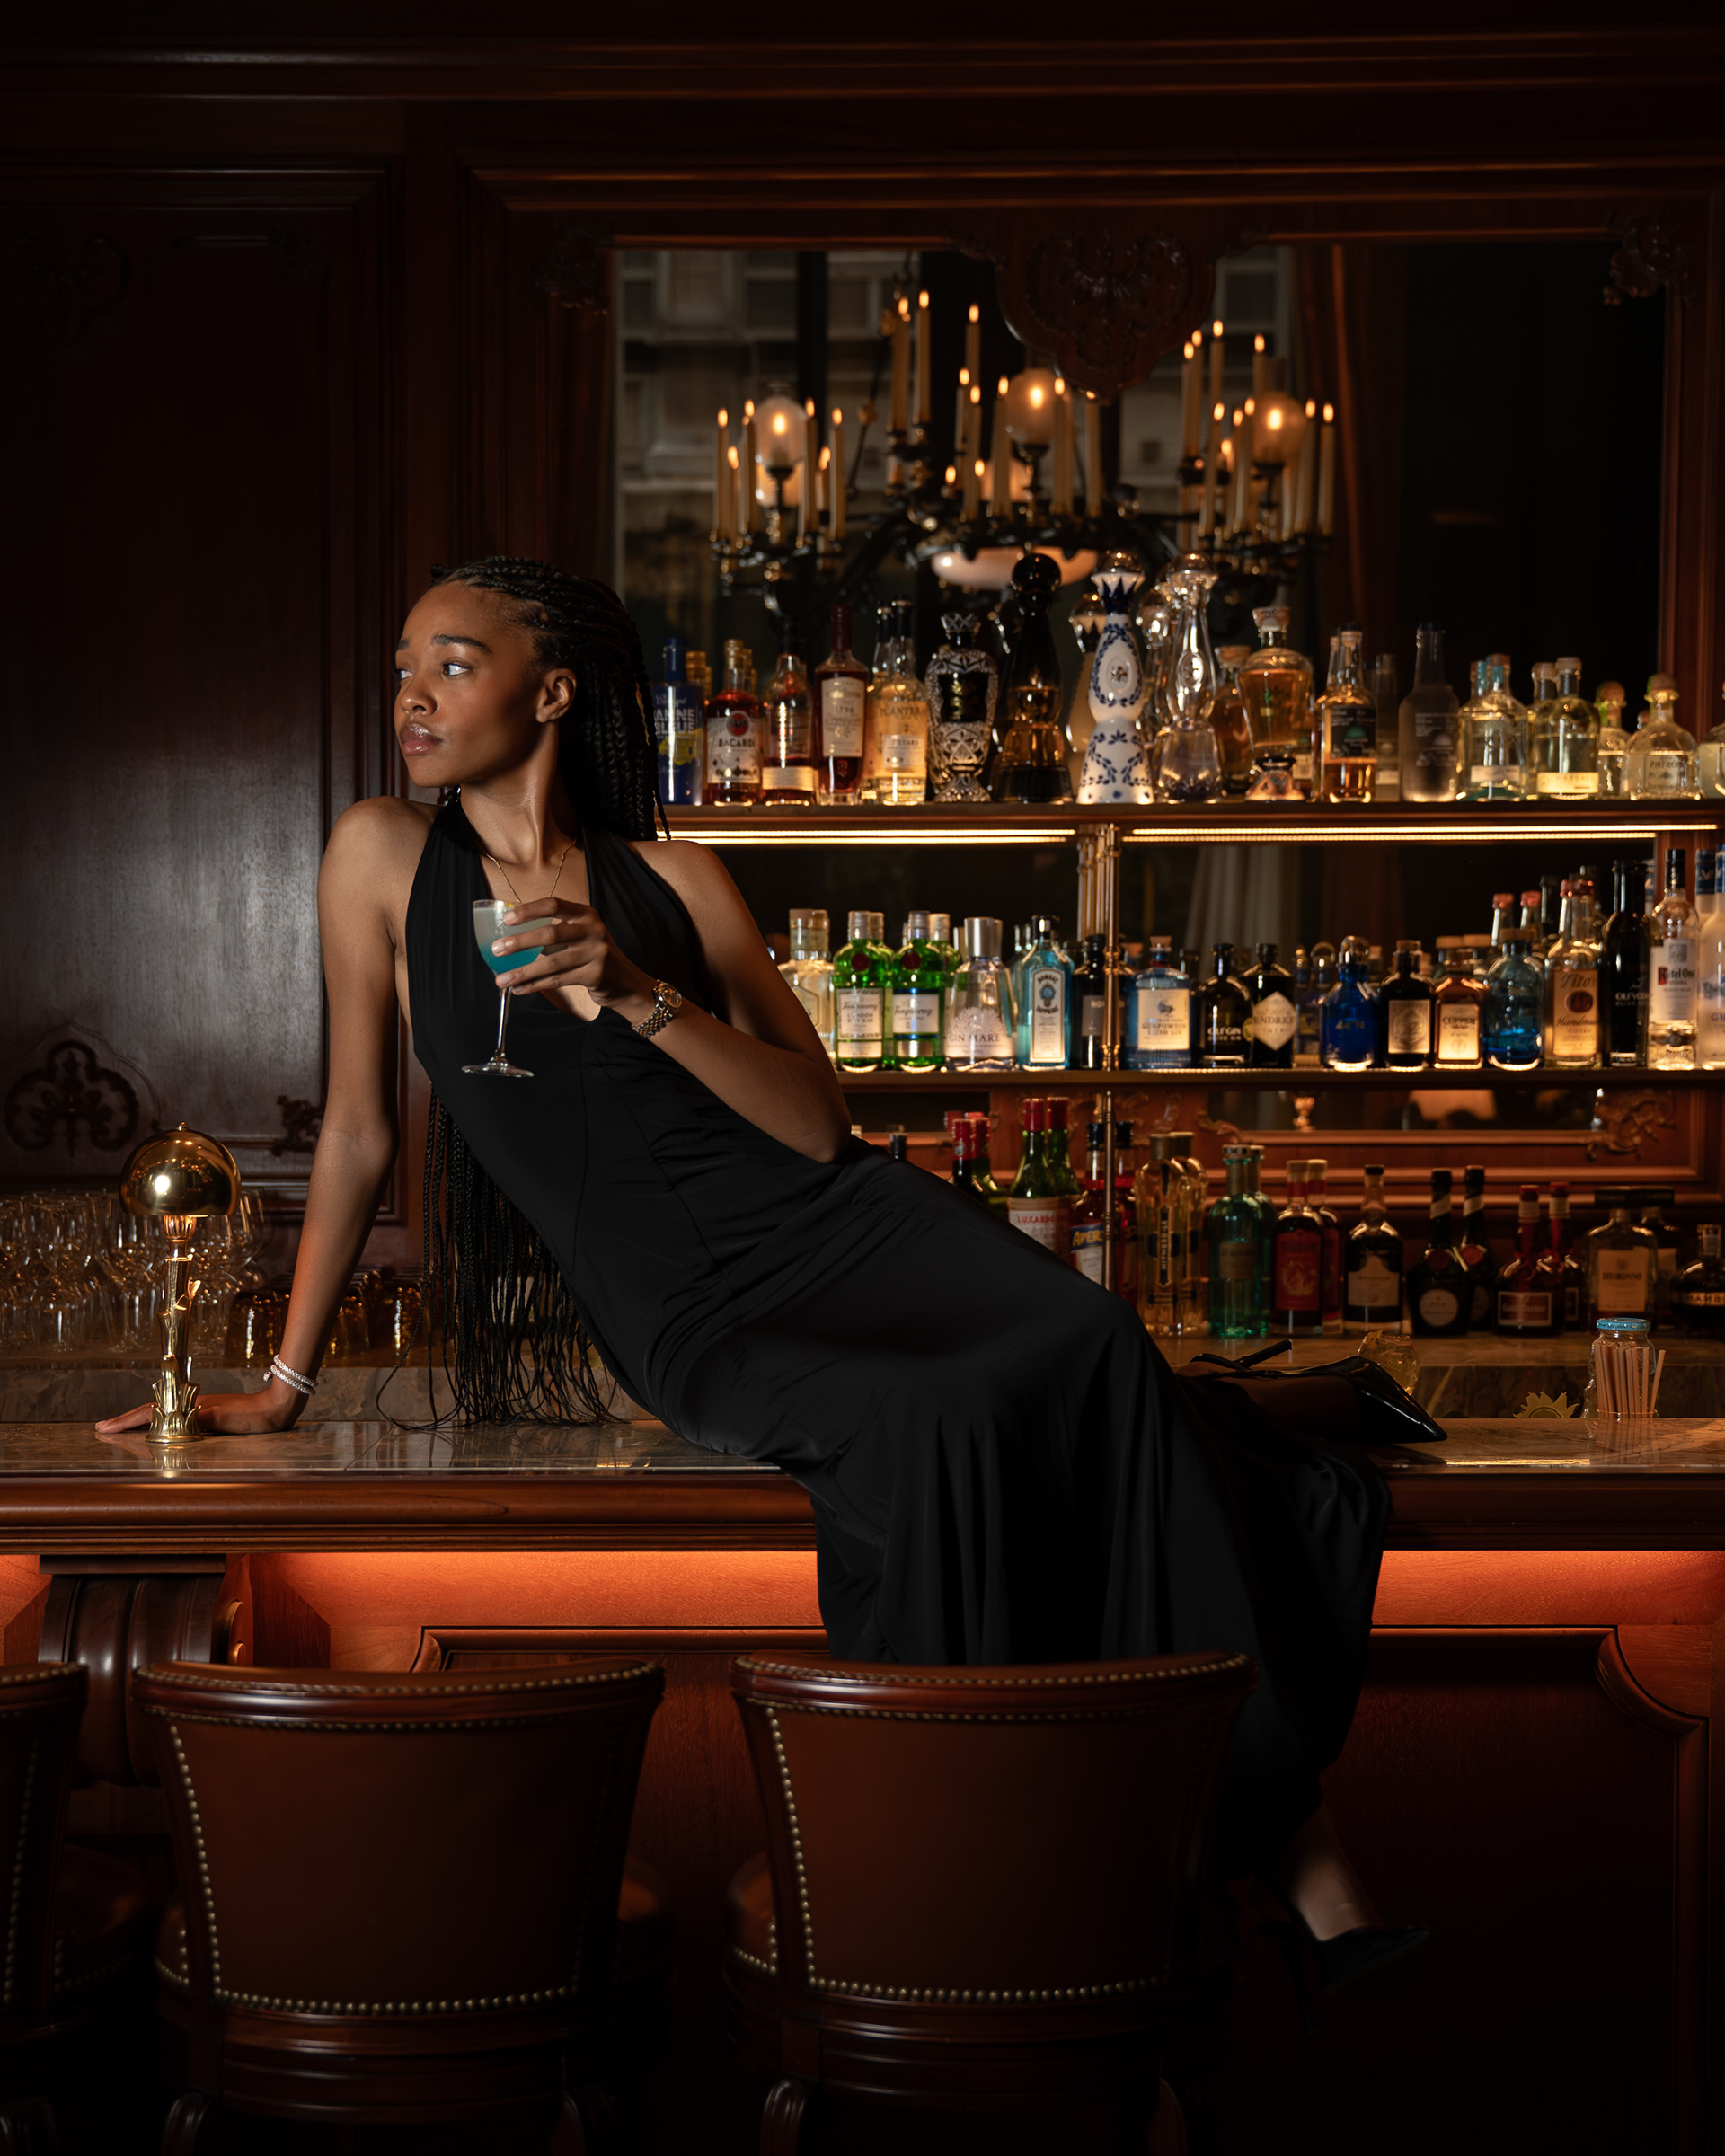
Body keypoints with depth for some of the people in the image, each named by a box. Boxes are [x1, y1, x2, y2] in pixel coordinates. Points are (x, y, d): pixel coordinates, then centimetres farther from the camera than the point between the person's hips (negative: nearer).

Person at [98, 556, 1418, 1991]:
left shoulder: (672, 882, 9)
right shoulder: (386, 860, 7)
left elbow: (819, 1121, 2)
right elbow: (359, 1132, 12)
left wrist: (639, 996, -12)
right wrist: (282, 1381, 13)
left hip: (840, 1224, 2)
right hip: (687, 1317, -2)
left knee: (1090, 1354, -28)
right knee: (940, 1433, -33)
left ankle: (1285, 1820, -26)